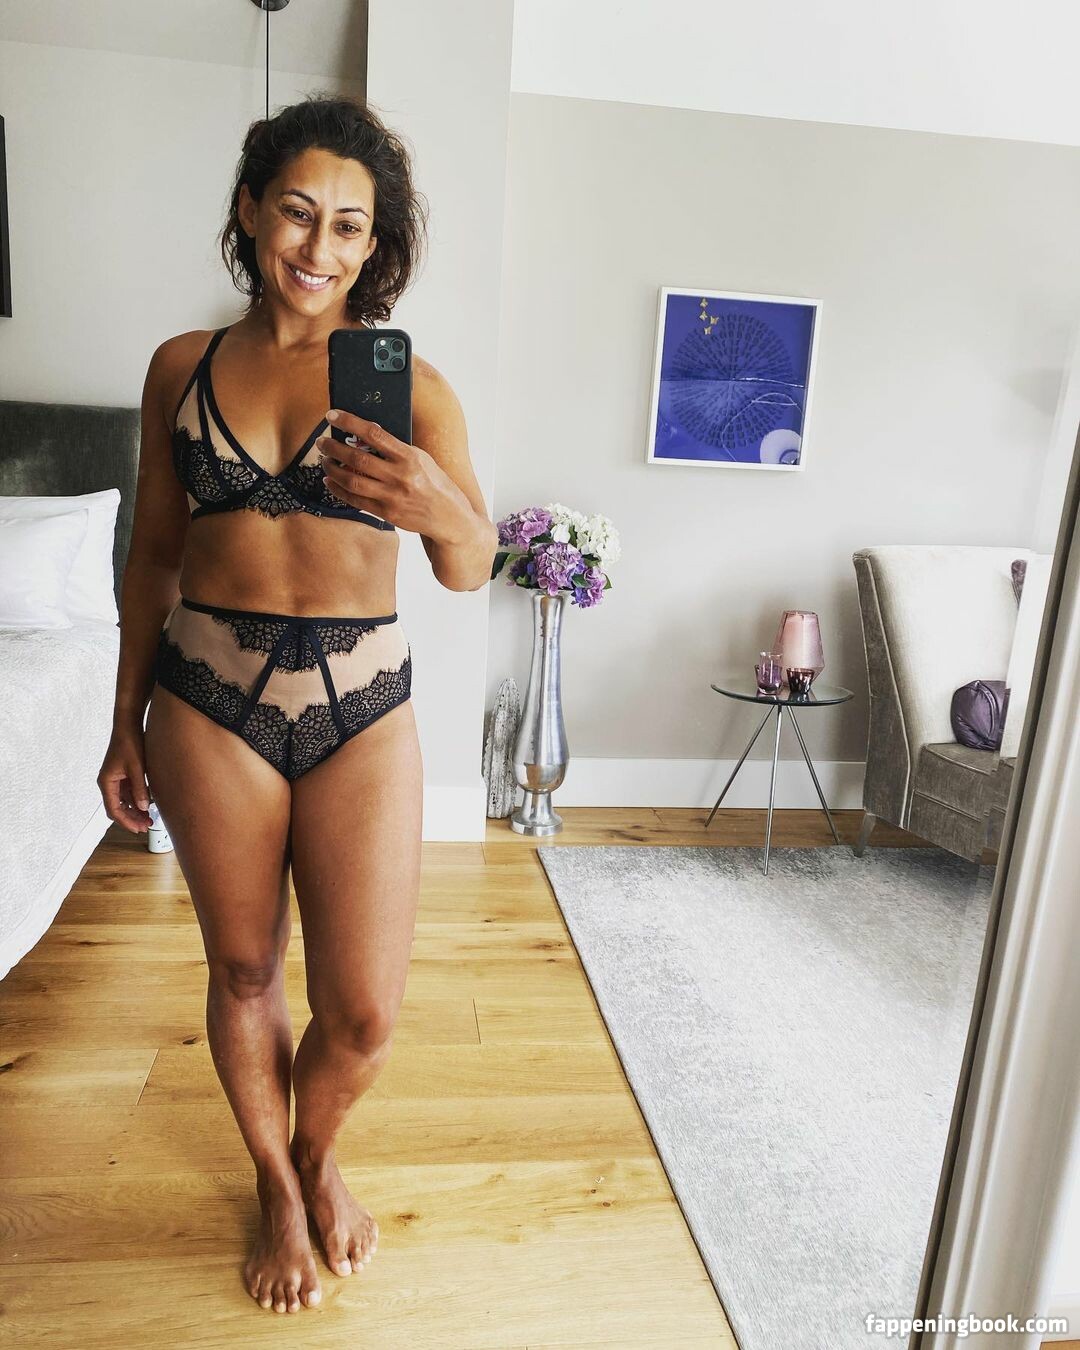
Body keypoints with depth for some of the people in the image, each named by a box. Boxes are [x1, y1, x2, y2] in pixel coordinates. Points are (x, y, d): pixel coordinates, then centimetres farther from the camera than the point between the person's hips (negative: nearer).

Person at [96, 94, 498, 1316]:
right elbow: (154, 551, 10)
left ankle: (314, 1154, 40)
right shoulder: (184, 367, 5)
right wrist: (126, 722, 10)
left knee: (363, 1013, 4)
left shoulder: (405, 379, -1)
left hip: (360, 705, -1)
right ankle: (275, 1186, 43)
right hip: (210, 699, 2)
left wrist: (441, 508, -34)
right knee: (243, 971, 15)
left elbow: (471, 568, -11)